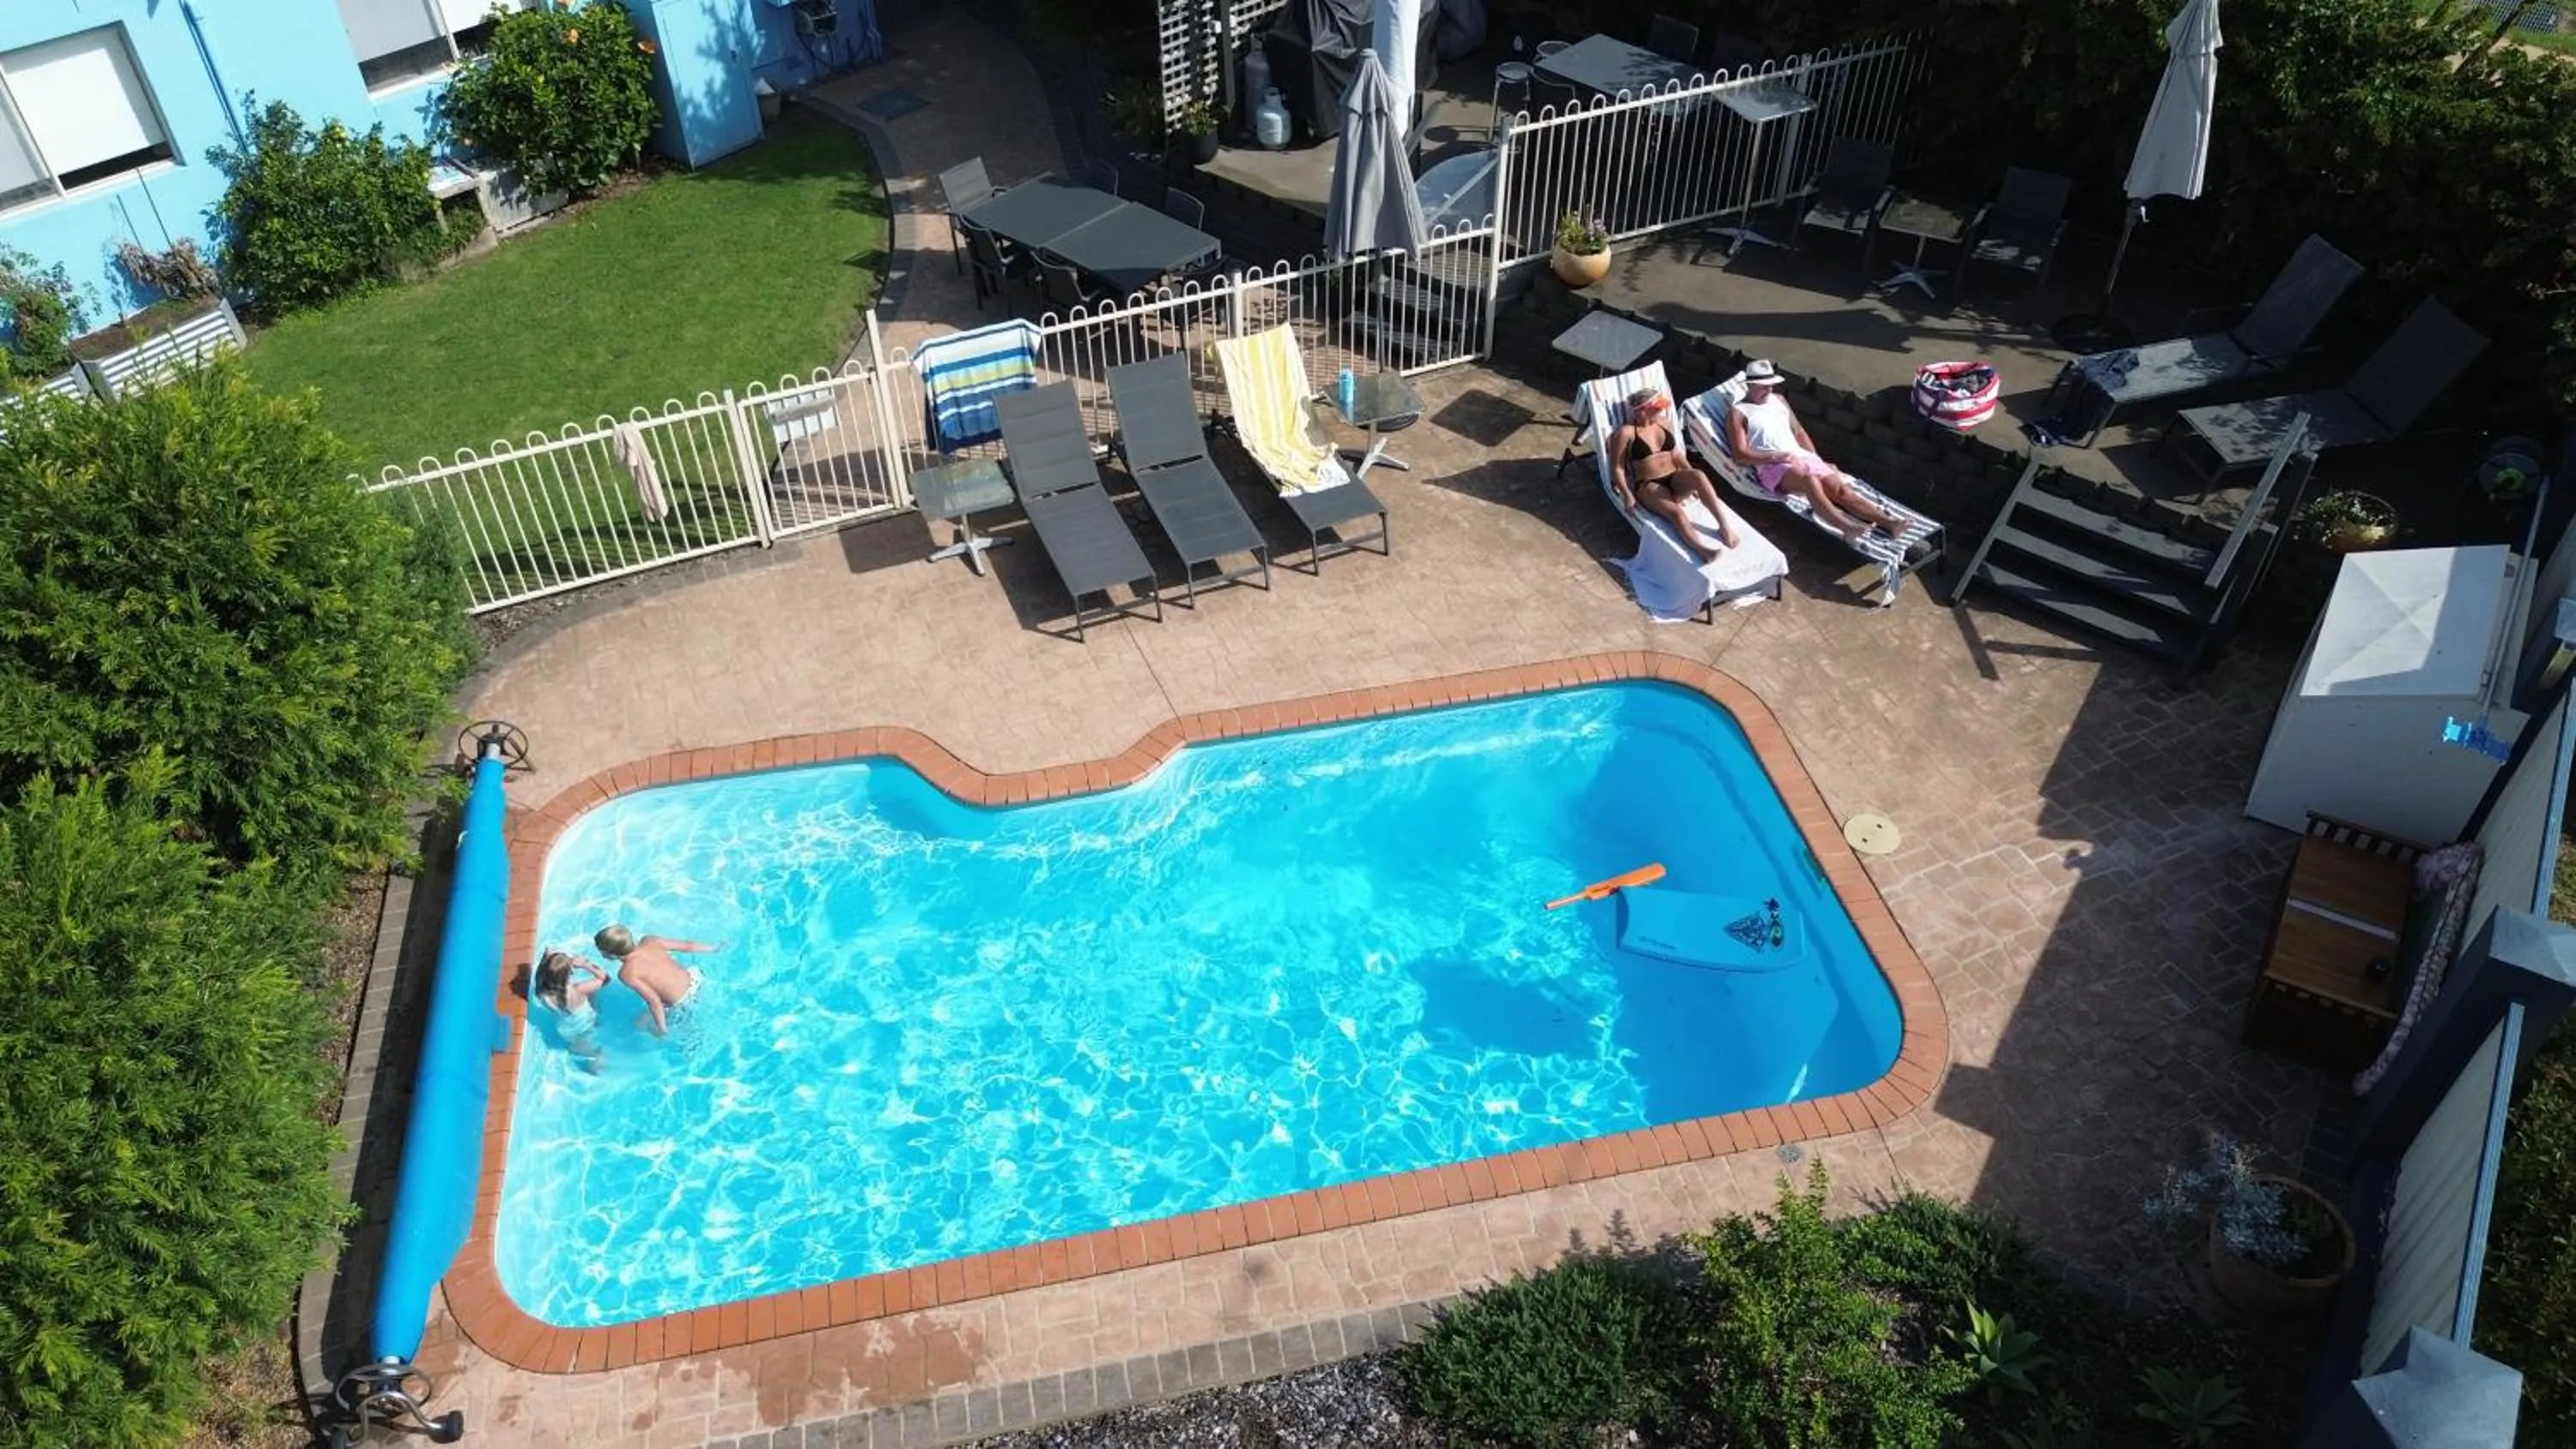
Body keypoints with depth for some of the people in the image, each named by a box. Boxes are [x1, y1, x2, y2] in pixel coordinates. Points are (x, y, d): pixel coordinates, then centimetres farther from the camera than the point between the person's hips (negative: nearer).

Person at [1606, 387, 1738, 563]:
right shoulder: (1626, 432, -4)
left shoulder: (1664, 423, 13)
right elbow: (1617, 468, -4)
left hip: (1674, 480, 4)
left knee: (1699, 476, -31)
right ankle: (1703, 551, -50)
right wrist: (1627, 495, -17)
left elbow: (1676, 453, 19)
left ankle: (1724, 526, -30)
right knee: (1676, 512, -35)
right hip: (1649, 486, -4)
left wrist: (1693, 479, 7)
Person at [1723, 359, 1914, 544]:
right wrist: (1779, 456, -16)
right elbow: (1740, 453, -7)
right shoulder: (1737, 413, 3)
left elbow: (1799, 432, 27)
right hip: (1773, 466, -6)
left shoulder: (1778, 400, 23)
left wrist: (1816, 459, 12)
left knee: (1839, 488, -16)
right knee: (1811, 481, -36)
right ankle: (1847, 527, -51)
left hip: (1802, 457, 6)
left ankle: (1887, 521, -30)